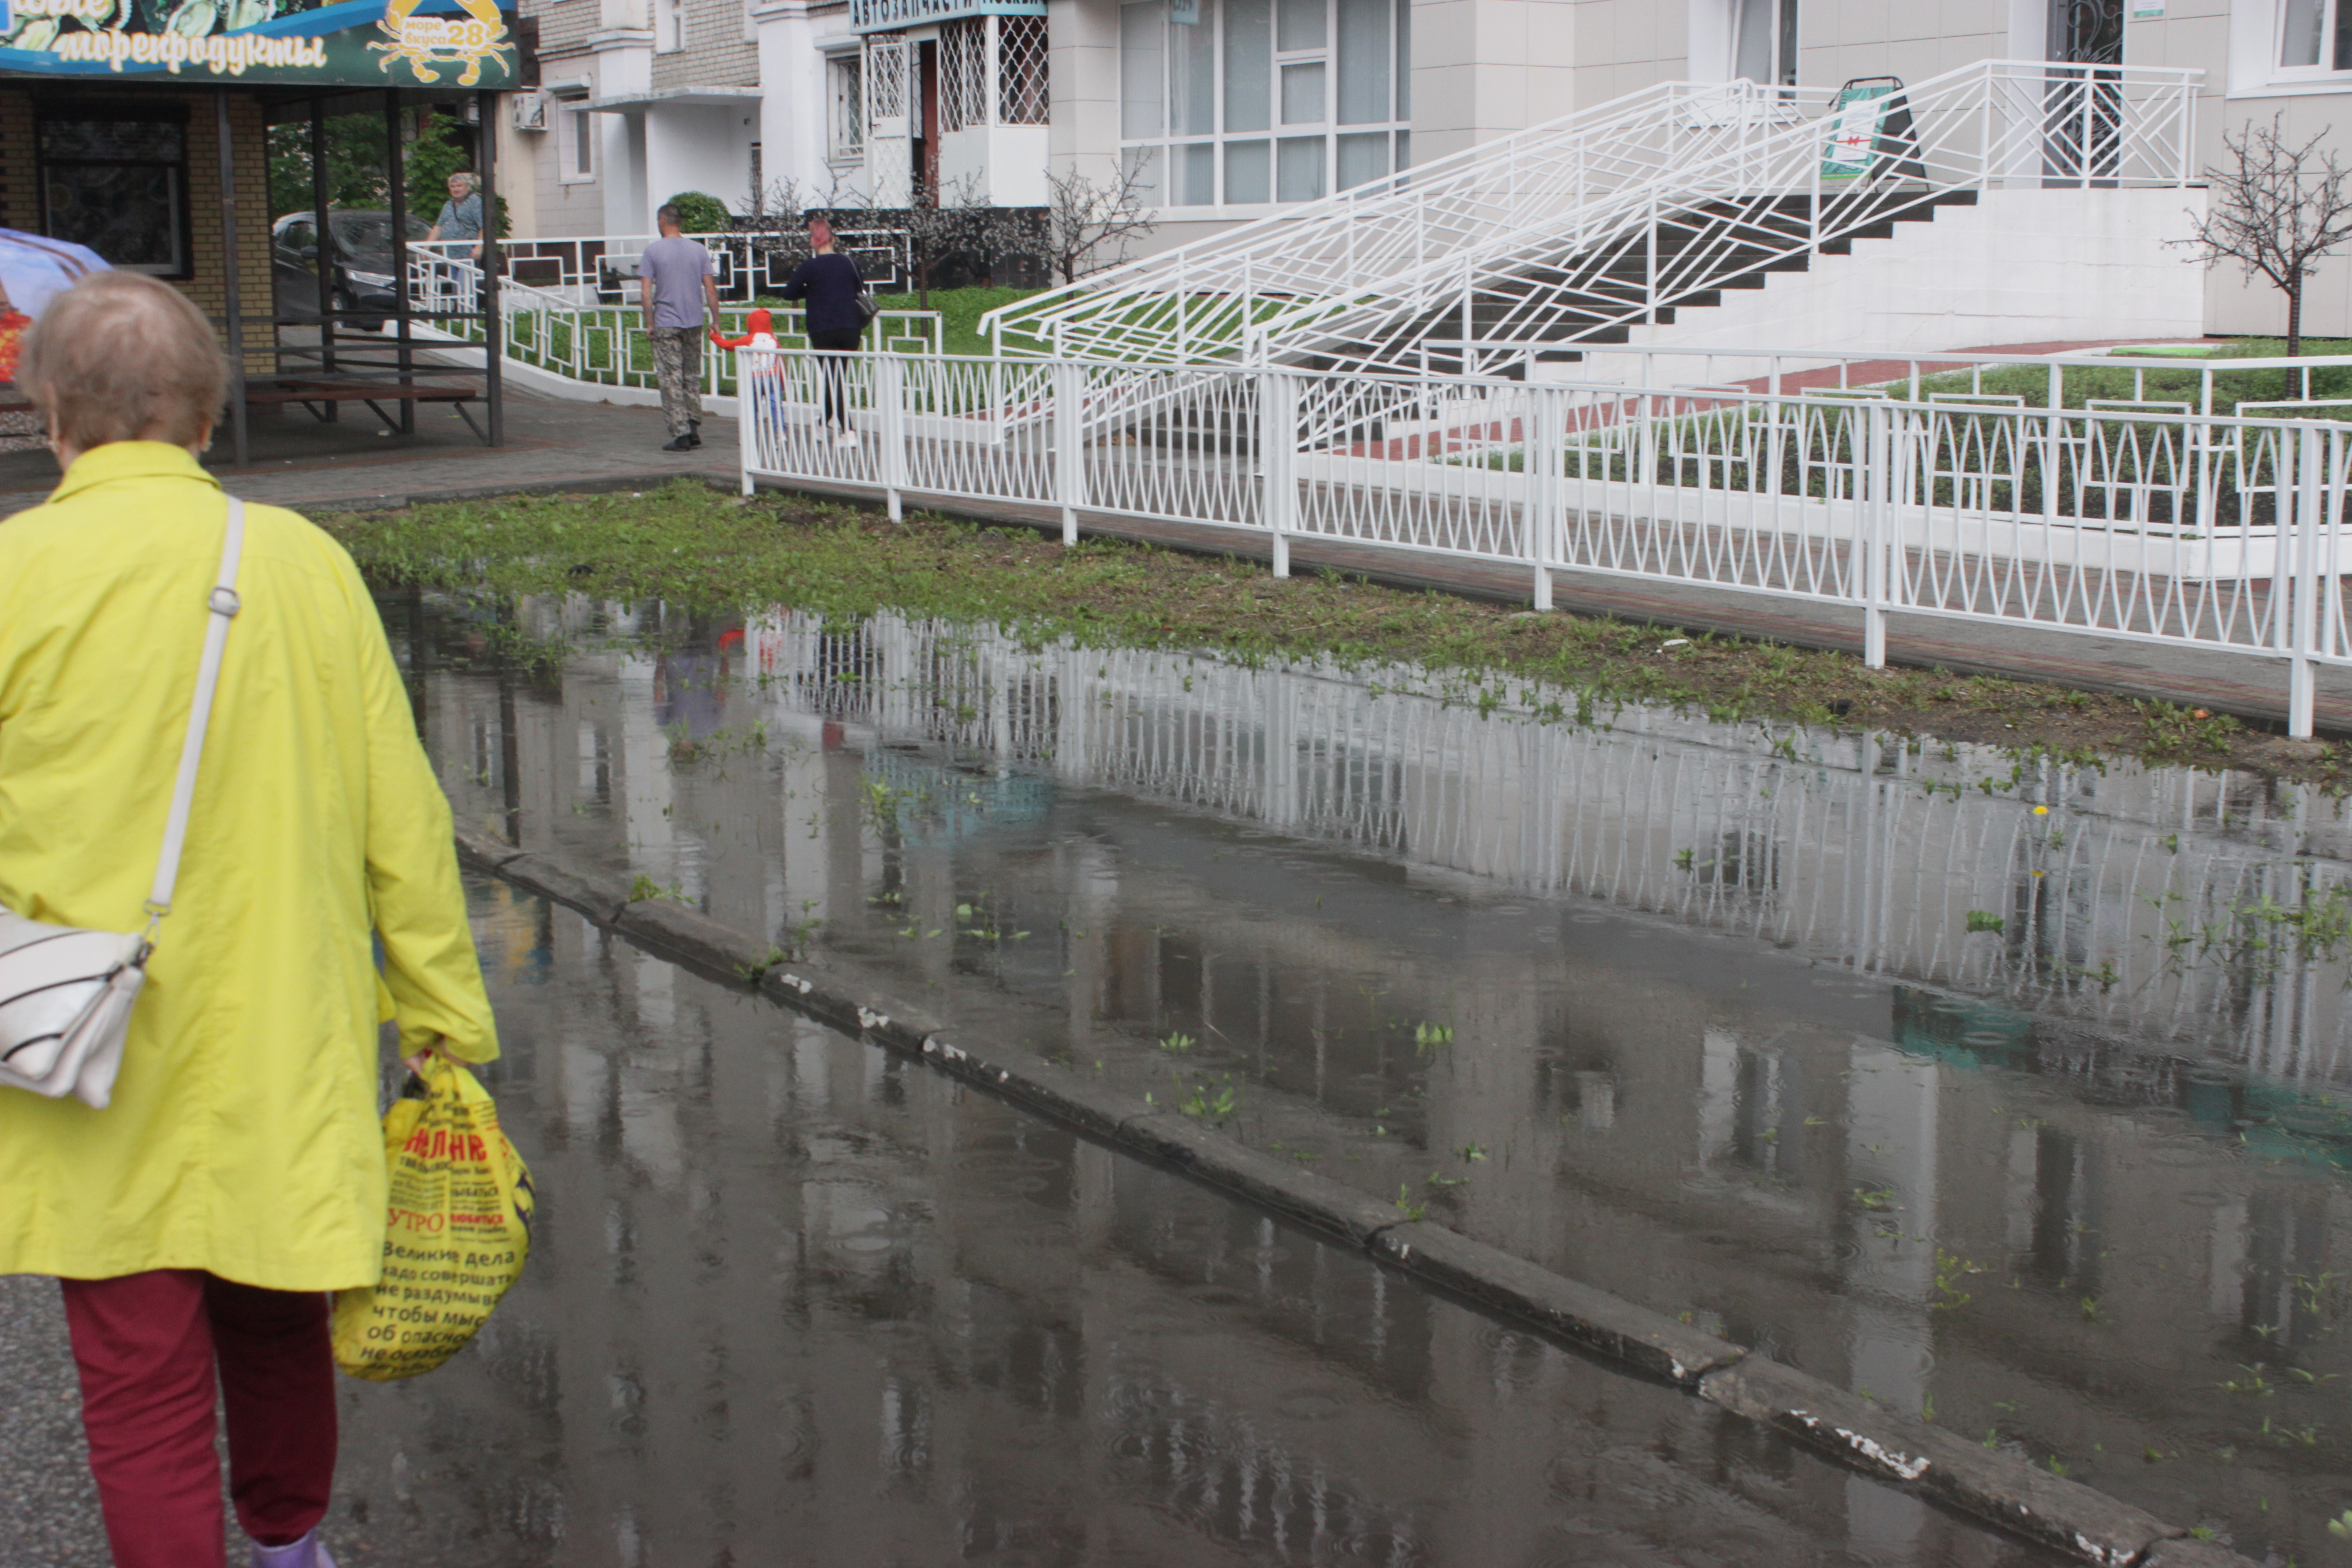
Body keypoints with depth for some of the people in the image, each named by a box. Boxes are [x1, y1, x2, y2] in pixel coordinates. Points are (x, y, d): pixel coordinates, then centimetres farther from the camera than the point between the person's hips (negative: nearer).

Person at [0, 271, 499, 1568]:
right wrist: (446, 1015, 8)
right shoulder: (304, 562, -3)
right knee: (274, 1318, 22)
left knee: (139, 1374, 6)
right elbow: (401, 817, -1)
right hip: (283, 1050, 3)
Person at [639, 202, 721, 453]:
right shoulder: (698, 249, 4)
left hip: (666, 324, -3)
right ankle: (694, 428, 12)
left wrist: (649, 323, -1)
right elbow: (710, 289, 1)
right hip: (694, 322, 4)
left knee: (672, 380, -1)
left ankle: (681, 434, -5)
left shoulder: (653, 251, -5)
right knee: (692, 378, 15)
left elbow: (646, 293, -9)